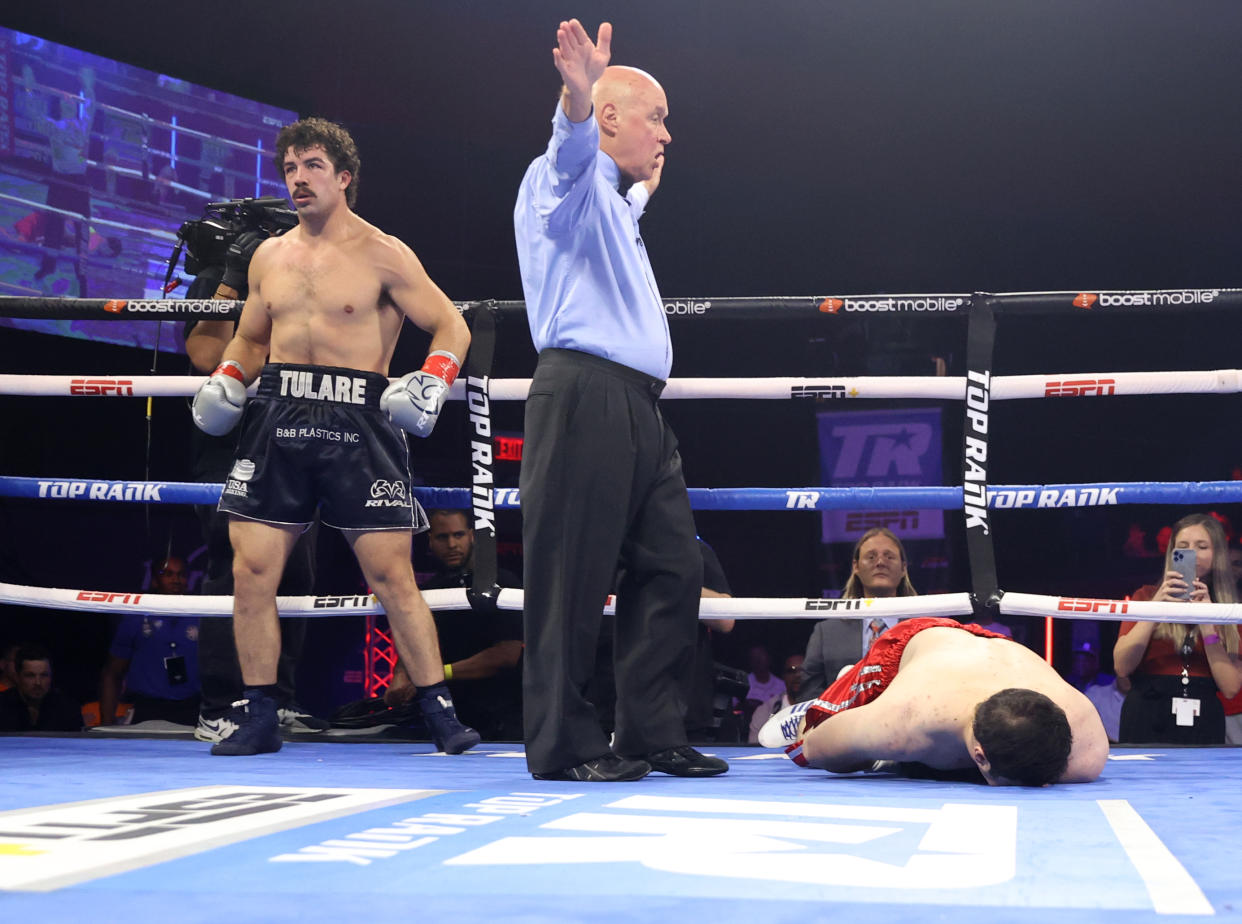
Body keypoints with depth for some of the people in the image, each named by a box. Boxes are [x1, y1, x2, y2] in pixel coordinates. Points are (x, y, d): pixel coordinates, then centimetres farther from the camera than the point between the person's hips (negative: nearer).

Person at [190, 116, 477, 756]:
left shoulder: (382, 255, 1)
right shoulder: (268, 257, 15)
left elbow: (451, 326, 2)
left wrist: (432, 383, -14)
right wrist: (223, 382, 8)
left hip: (358, 422, -4)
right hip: (277, 419, 4)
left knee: (392, 572, -7)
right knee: (251, 570, -1)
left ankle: (439, 711, 2)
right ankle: (258, 715, 11)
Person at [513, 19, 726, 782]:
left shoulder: (615, 206, 28)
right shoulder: (565, 183, 0)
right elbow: (571, 153, -26)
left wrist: (643, 188, 57)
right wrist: (579, 97, -45)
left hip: (639, 409, 10)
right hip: (585, 397, -10)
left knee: (672, 568, 6)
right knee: (574, 576, -8)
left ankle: (652, 732, 11)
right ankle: (564, 744, -3)